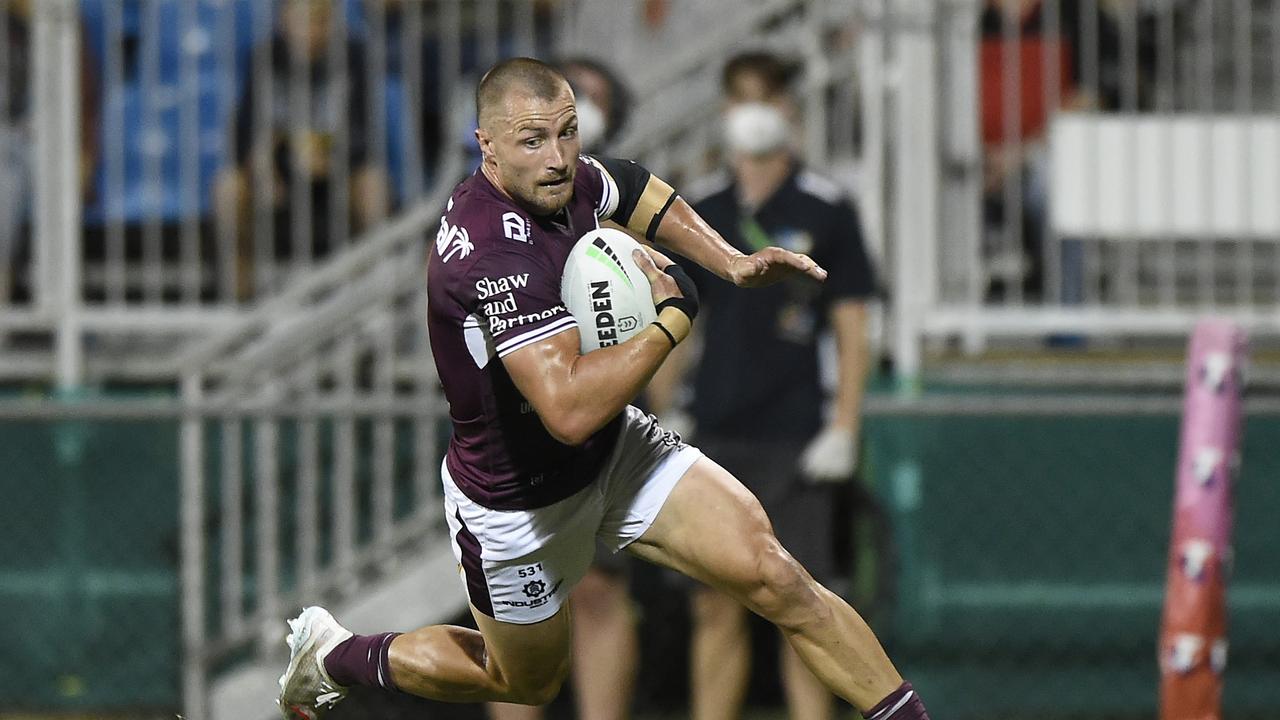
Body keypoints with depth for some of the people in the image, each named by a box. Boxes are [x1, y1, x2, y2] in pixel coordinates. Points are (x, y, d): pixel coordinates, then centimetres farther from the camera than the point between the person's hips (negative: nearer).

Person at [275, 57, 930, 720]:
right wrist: (674, 318, -33)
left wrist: (730, 262, 3)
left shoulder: (562, 180, -11)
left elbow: (639, 193, 16)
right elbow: (570, 409, -45)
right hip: (517, 506, -6)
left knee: (774, 578, -12)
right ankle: (333, 654, 41)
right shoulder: (494, 254, -38)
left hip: (614, 447, 6)